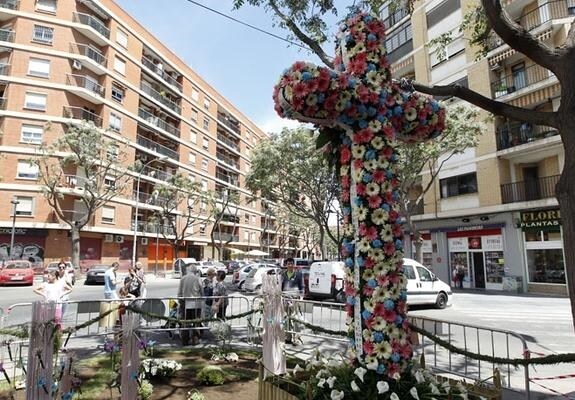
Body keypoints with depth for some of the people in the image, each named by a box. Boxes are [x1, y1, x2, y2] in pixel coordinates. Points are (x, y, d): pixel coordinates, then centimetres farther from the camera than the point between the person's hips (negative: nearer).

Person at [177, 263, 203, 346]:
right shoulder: (197, 278, -6)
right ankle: (195, 339, 9)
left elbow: (179, 293, 6)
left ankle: (184, 340, 13)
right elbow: (201, 290, 1)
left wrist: (180, 302, 16)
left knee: (185, 323, 9)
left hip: (185, 304, 3)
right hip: (195, 303, -2)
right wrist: (200, 297, 21)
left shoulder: (182, 279, 2)